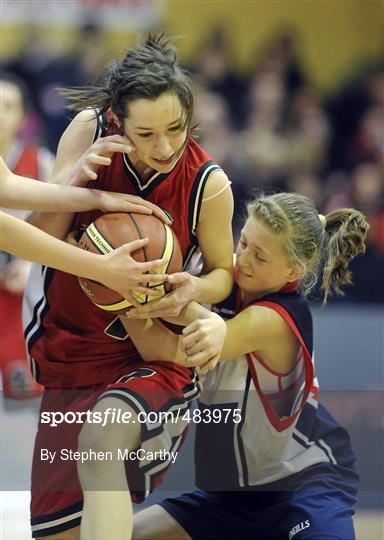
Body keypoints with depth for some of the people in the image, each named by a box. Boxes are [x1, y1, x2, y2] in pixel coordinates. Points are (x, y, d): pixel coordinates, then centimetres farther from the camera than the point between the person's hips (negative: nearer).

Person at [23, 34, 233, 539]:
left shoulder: (207, 183, -15)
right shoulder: (89, 132, -11)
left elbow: (223, 273, 1)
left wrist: (193, 290, -22)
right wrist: (75, 174, -27)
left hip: (152, 357, -3)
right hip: (71, 352, 3)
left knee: (102, 443, -37)